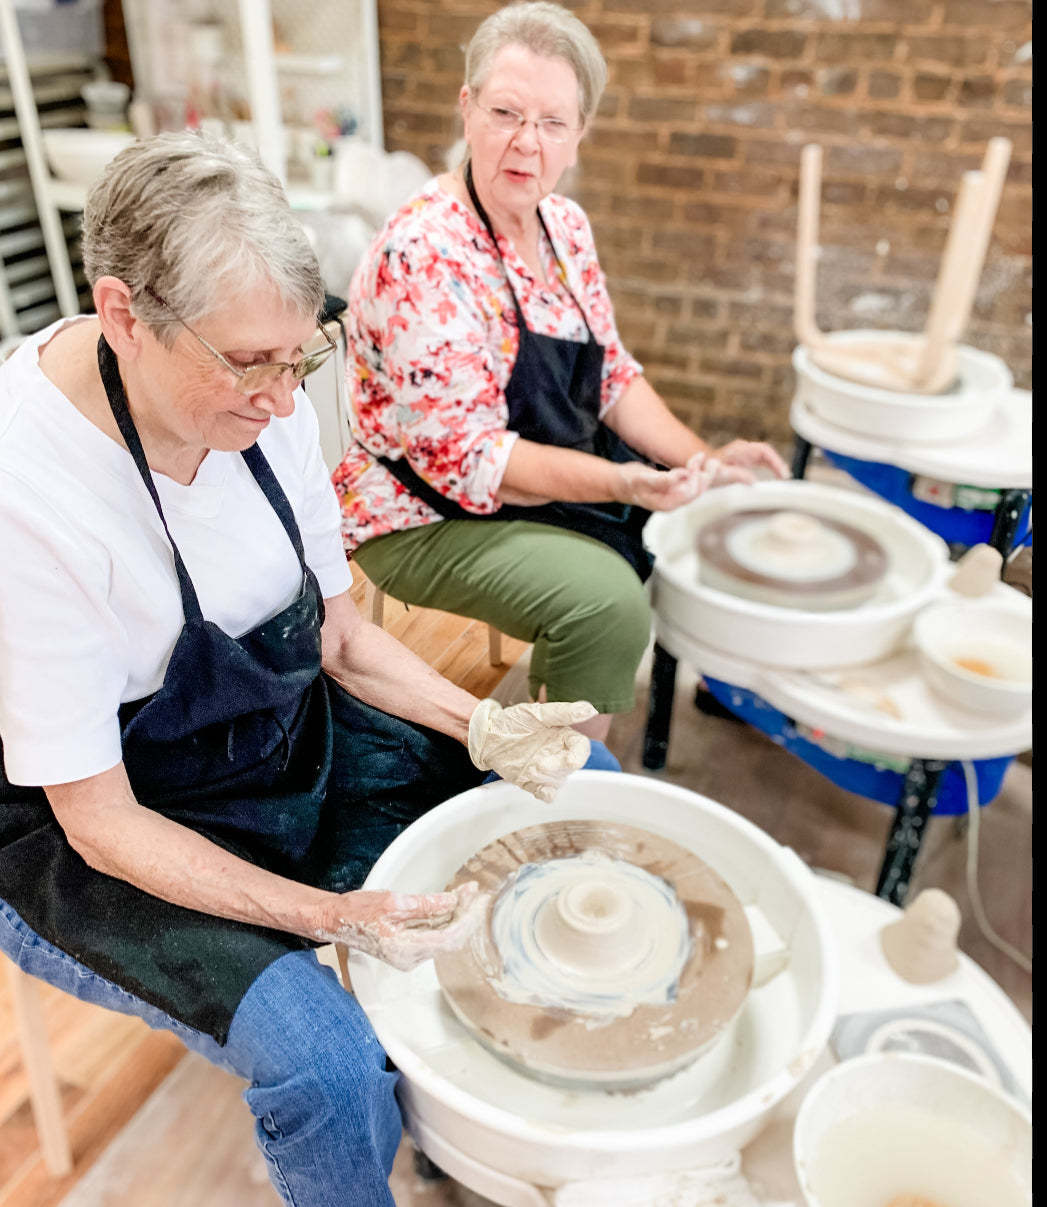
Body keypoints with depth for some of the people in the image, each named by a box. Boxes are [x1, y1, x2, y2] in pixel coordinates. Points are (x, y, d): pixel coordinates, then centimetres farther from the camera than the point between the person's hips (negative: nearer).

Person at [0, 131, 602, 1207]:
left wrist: (482, 725, -14)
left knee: (562, 775, 4)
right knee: (323, 1060, -28)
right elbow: (102, 823, -23)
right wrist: (336, 915, -31)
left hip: (294, 736, 7)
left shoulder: (262, 408, -11)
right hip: (93, 841, -6)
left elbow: (338, 634, 1)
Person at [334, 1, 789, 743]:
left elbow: (611, 374, 9)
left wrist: (703, 458, -5)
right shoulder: (422, 256, -23)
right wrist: (617, 483, -32)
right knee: (607, 599, -28)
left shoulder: (565, 225, 2)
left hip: (567, 479, 9)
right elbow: (462, 456, -25)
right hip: (430, 513, -8)